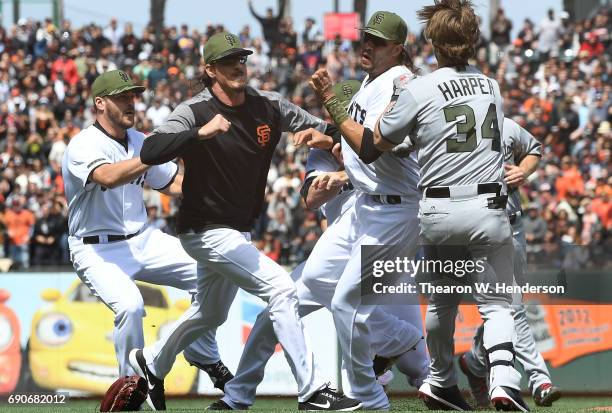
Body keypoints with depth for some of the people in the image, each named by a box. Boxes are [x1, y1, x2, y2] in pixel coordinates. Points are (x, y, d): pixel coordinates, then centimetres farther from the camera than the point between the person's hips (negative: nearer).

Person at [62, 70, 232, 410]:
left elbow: (175, 184, 15)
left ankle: (204, 356, 16)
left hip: (143, 240, 7)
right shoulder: (83, 146, -17)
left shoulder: (139, 142, 8)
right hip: (98, 250, -7)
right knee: (130, 305, -32)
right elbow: (109, 177, -39)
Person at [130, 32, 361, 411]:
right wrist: (201, 133, -44)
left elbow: (328, 131, 3)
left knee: (211, 314, 25)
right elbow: (150, 152, -33)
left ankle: (151, 362, 48)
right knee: (281, 288, -19)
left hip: (239, 231, 8)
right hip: (207, 232, -8)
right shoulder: (195, 112, -19)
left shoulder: (268, 107, -2)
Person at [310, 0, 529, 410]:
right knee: (496, 302, 0)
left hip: (437, 212, 0)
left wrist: (330, 101, 6)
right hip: (487, 208, 0)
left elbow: (371, 147, 0)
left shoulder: (417, 91, -4)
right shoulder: (492, 87, 10)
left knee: (442, 300, 19)